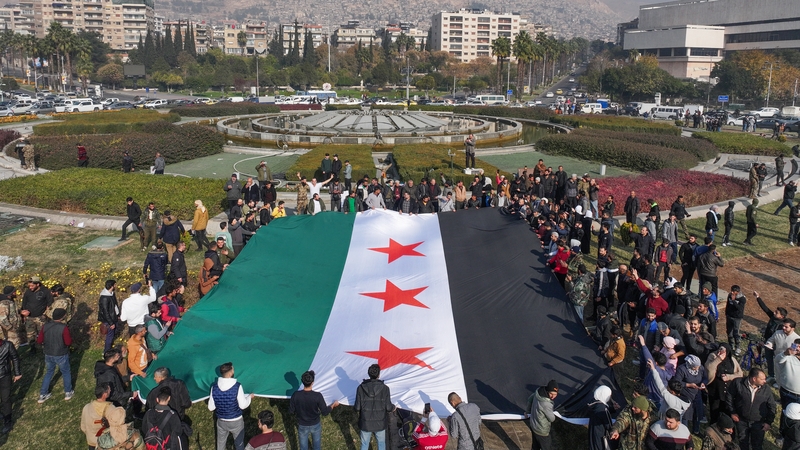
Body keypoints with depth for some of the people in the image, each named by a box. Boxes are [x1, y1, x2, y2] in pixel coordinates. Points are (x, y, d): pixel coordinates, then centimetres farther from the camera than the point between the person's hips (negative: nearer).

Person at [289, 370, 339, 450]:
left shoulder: (296, 395, -24)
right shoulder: (317, 396, -28)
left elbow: (291, 411, -12)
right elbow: (325, 412, -17)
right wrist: (333, 405, 0)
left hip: (302, 426, 1)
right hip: (315, 425, -1)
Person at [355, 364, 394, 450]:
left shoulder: (361, 388, -14)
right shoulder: (384, 388, -16)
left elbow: (357, 407, -11)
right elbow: (388, 407, -12)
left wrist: (355, 408, 13)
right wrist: (393, 407, 12)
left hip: (365, 423, 0)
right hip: (380, 424, 0)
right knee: (381, 443, 22)